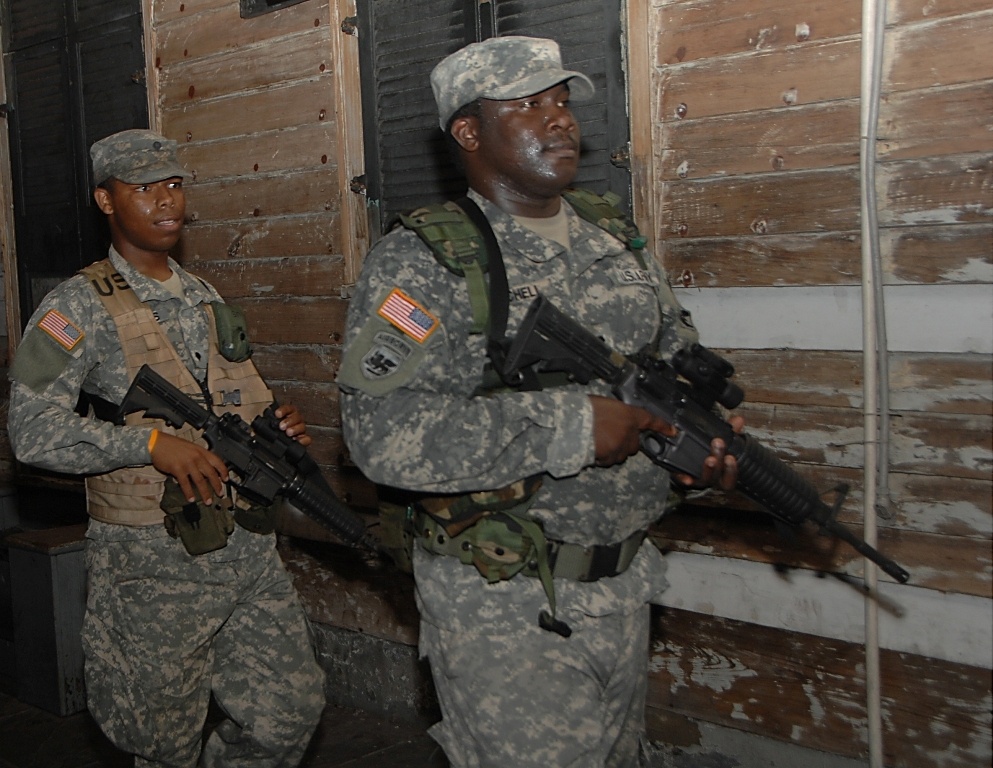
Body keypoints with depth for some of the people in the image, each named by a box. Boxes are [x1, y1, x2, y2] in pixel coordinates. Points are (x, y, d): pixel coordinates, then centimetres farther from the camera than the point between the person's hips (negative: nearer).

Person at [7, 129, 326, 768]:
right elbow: (34, 430, -16)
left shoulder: (207, 300, 15)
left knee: (290, 713, 6)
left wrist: (279, 430, 2)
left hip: (249, 547, 5)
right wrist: (151, 443, -25)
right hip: (154, 563, -5)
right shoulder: (79, 308, -5)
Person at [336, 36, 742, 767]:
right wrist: (569, 429, -28)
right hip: (506, 604, -7)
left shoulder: (617, 246, 7)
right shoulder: (420, 262, -14)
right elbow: (385, 434, -27)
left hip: (624, 584, 7)